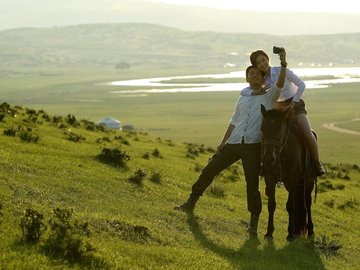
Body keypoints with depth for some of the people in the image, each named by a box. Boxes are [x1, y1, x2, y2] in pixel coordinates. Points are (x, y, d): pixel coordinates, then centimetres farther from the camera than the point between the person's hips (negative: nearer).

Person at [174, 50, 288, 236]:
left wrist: (283, 64, -25)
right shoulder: (243, 98, 21)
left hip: (253, 145, -4)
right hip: (234, 144, 4)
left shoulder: (269, 96, 8)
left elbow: (280, 83, -12)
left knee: (252, 183, -4)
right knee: (209, 170, 2)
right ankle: (191, 203, 15)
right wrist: (222, 142, 13)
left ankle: (254, 221, 4)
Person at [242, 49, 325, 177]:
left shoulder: (282, 71, -11)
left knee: (308, 135, -23)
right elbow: (243, 91, -7)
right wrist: (255, 93, -27)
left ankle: (317, 165, -9)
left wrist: (292, 104, -21)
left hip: (296, 105, -4)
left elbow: (301, 85, -14)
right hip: (280, 109, 4)